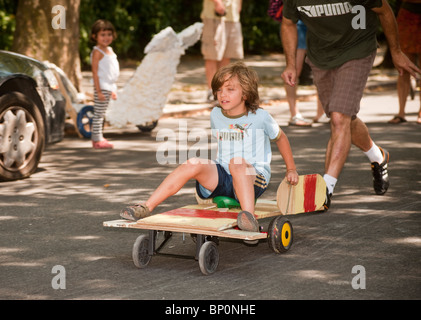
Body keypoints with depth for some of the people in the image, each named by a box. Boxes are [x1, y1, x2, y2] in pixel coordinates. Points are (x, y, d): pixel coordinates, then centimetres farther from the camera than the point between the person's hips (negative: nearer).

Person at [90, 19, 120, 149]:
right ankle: (97, 140, -5)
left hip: (108, 87, 9)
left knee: (101, 114, 14)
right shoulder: (97, 52, -12)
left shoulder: (109, 50, 16)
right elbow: (95, 72, -17)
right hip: (101, 87, -9)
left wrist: (113, 90, 22)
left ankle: (98, 137, 20)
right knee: (98, 114, -6)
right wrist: (99, 90, -22)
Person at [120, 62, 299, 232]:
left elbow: (280, 137, 14)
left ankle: (249, 217, -55)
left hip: (254, 178, -4)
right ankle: (145, 208, -28)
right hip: (222, 177, 4)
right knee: (194, 164, -26)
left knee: (237, 162, -38)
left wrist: (291, 169, 19)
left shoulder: (260, 117, -3)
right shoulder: (216, 115, 9)